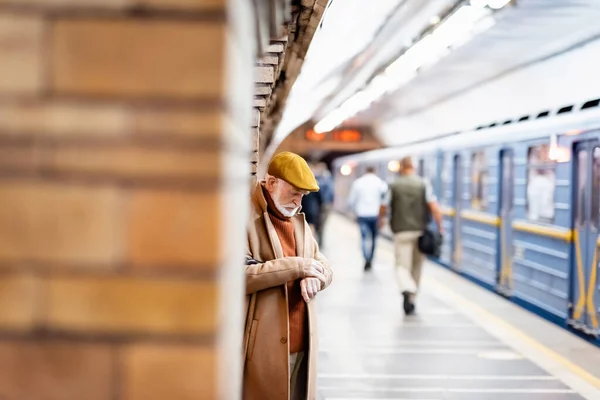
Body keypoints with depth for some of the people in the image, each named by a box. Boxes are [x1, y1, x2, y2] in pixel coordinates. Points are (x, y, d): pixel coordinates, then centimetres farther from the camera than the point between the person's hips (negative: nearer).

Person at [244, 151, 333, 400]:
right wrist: (296, 266, -19)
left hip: (301, 344, 7)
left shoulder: (298, 219, 18)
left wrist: (314, 277, -7)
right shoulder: (244, 218, -8)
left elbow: (324, 266, 19)